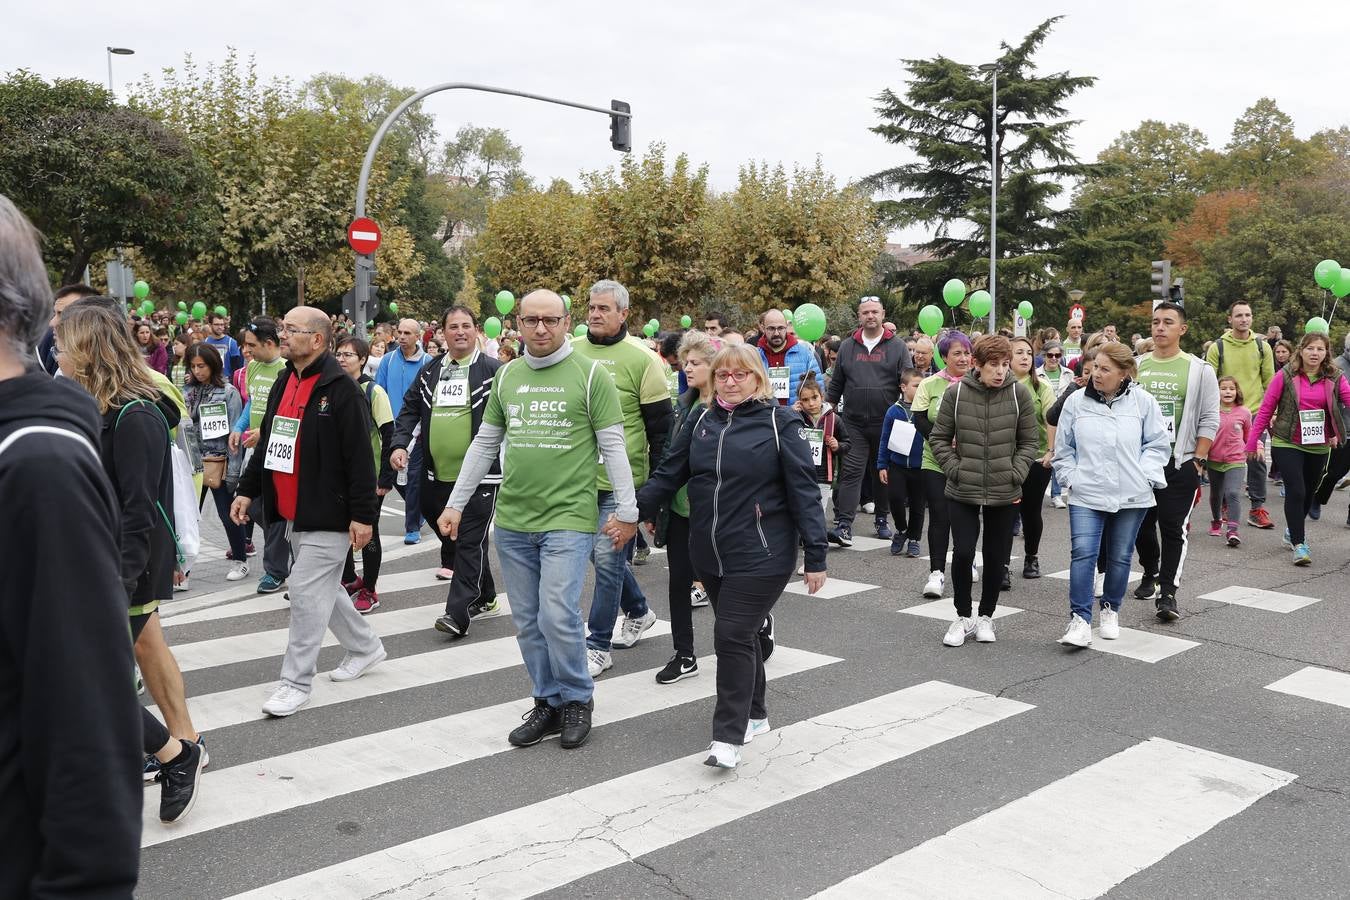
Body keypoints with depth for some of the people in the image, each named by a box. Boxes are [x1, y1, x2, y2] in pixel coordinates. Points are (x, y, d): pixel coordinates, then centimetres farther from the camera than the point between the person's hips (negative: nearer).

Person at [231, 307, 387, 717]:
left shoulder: (340, 389, -16)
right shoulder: (284, 383, 11)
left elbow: (360, 456, -18)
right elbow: (267, 442, 19)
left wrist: (363, 515, -20)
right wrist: (247, 490, 15)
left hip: (327, 516, -9)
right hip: (293, 514, 9)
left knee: (307, 592, -6)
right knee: (323, 588, 18)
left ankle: (296, 682, 6)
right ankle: (365, 647, 36)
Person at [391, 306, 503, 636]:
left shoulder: (493, 370, -4)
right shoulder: (429, 371, 12)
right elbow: (410, 409, 16)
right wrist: (399, 444, 1)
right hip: (439, 474, 7)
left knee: (470, 543, -5)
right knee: (451, 537, 16)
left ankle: (458, 612, -5)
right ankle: (484, 596, 32)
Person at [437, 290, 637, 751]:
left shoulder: (590, 374, -4)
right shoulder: (506, 375, 10)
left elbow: (613, 446, -4)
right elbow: (484, 444, 15)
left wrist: (626, 510, -8)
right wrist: (455, 504, 13)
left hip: (569, 518, -5)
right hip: (512, 521, 5)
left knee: (558, 616, -10)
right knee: (528, 622, 10)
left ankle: (577, 699, 13)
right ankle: (548, 703, 26)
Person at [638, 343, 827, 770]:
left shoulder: (781, 422, -6)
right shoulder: (700, 422, 9)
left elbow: (803, 491, -8)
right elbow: (668, 475, 8)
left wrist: (815, 557, -10)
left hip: (760, 556, -5)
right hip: (710, 555, 5)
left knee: (733, 637, -9)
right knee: (740, 636, 16)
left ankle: (727, 737, -1)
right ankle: (754, 714, 34)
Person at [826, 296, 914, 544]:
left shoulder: (897, 346, 3)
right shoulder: (847, 346, 9)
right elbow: (836, 384, 14)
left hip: (885, 423, 0)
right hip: (853, 423, 1)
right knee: (851, 472, -6)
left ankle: (882, 519, 25)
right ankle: (844, 525, -9)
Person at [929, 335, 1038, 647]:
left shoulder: (1020, 393, -5)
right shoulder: (956, 392, -7)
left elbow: (1029, 441, 3)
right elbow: (939, 438, 2)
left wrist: (1016, 475, -6)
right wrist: (955, 469, -7)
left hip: (1004, 493, 1)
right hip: (962, 492, -1)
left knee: (997, 557, 9)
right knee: (962, 553, -4)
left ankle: (986, 616, 29)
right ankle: (963, 617, 16)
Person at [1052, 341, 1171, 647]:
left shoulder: (1143, 401, -1)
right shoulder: (1076, 401, 1)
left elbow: (1158, 445, 5)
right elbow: (1063, 448, 9)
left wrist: (1144, 477, -5)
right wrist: (1072, 478, 1)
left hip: (1131, 496, 0)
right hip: (1086, 495, 0)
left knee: (1120, 557, 11)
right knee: (1084, 553, -12)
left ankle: (1110, 610, 30)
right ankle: (1080, 620, -9)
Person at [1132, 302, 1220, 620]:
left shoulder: (1199, 370, 0)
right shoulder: (1135, 366, 7)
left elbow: (1209, 420, -2)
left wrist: (1198, 460, -9)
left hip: (1180, 464, -3)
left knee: (1173, 528, -5)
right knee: (1142, 524, 12)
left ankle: (1168, 592, -2)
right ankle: (1150, 574, 33)